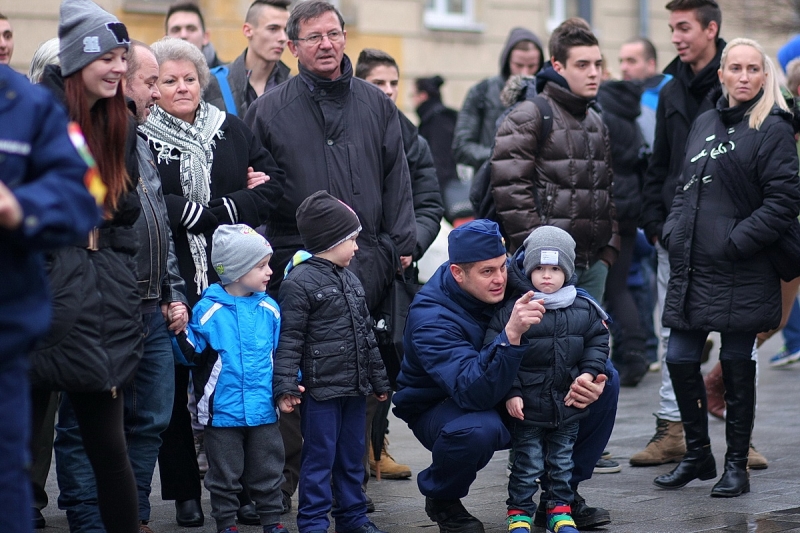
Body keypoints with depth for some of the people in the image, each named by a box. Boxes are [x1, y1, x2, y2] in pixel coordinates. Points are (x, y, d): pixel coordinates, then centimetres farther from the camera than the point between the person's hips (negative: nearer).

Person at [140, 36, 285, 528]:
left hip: (234, 280, 3)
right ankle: (185, 492, 11)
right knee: (177, 385, 1)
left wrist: (205, 212, -8)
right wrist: (226, 210, -12)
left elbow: (274, 183, 6)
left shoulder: (231, 130, 13)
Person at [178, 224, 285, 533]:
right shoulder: (208, 310, -9)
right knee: (224, 473, 8)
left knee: (268, 471, 12)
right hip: (222, 411, -3)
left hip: (264, 411, 3)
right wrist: (180, 335, -23)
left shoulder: (269, 309, 2)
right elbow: (192, 354, -5)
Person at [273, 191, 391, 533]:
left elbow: (366, 334, 20)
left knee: (352, 456, 15)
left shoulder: (350, 280, 13)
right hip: (320, 389, -8)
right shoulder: (298, 283, -13)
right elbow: (289, 340, -15)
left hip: (355, 388, 8)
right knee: (320, 458, -2)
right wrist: (285, 386, -21)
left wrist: (379, 380, 22)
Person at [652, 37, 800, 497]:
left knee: (737, 365, 2)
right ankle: (698, 455, 22)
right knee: (680, 360, 5)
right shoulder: (705, 124, 14)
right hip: (692, 269, 6)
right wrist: (675, 232, 8)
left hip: (742, 272, -6)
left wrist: (737, 241, -16)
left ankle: (737, 465, 14)